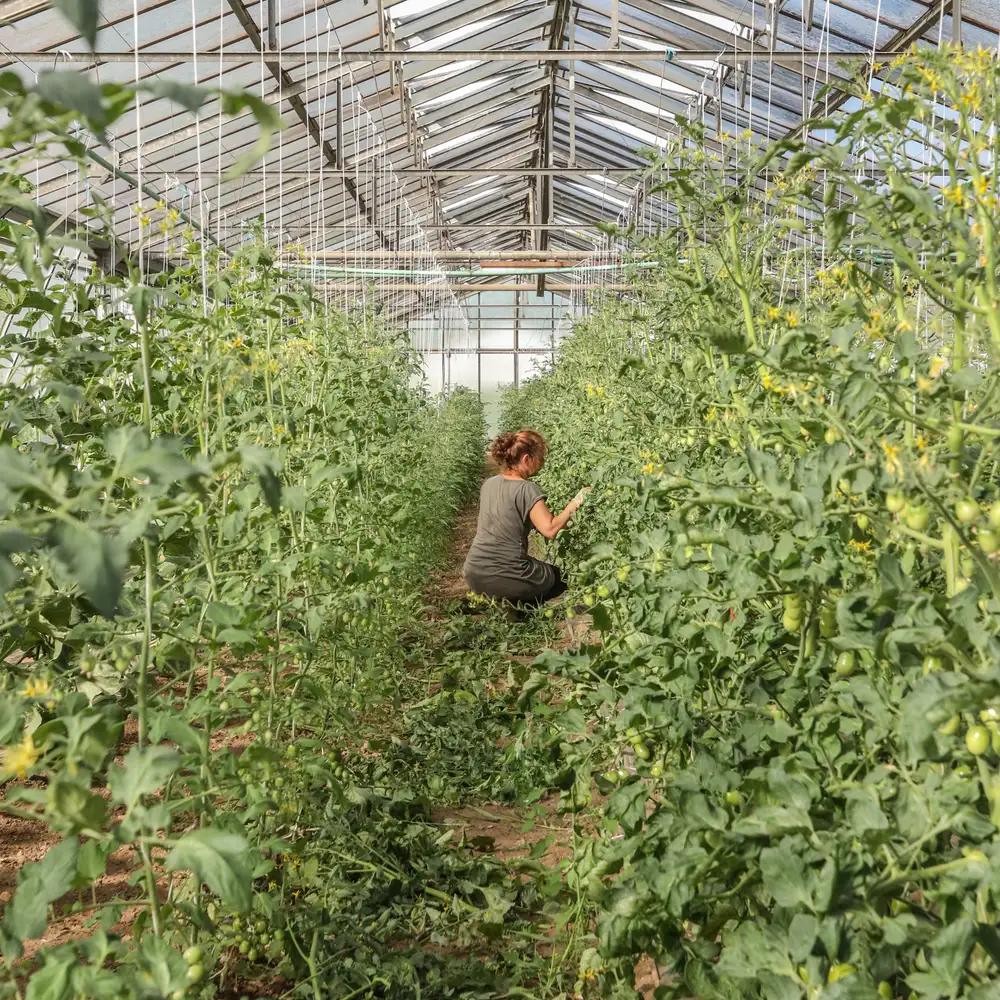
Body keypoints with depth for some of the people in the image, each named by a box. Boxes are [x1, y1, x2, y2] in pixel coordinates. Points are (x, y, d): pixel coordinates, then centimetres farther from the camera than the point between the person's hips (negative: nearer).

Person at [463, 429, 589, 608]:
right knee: (561, 578, 20)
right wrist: (575, 503, -8)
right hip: (501, 577, -8)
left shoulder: (488, 484, 10)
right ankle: (513, 606, -1)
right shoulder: (527, 489, -13)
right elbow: (550, 530, -17)